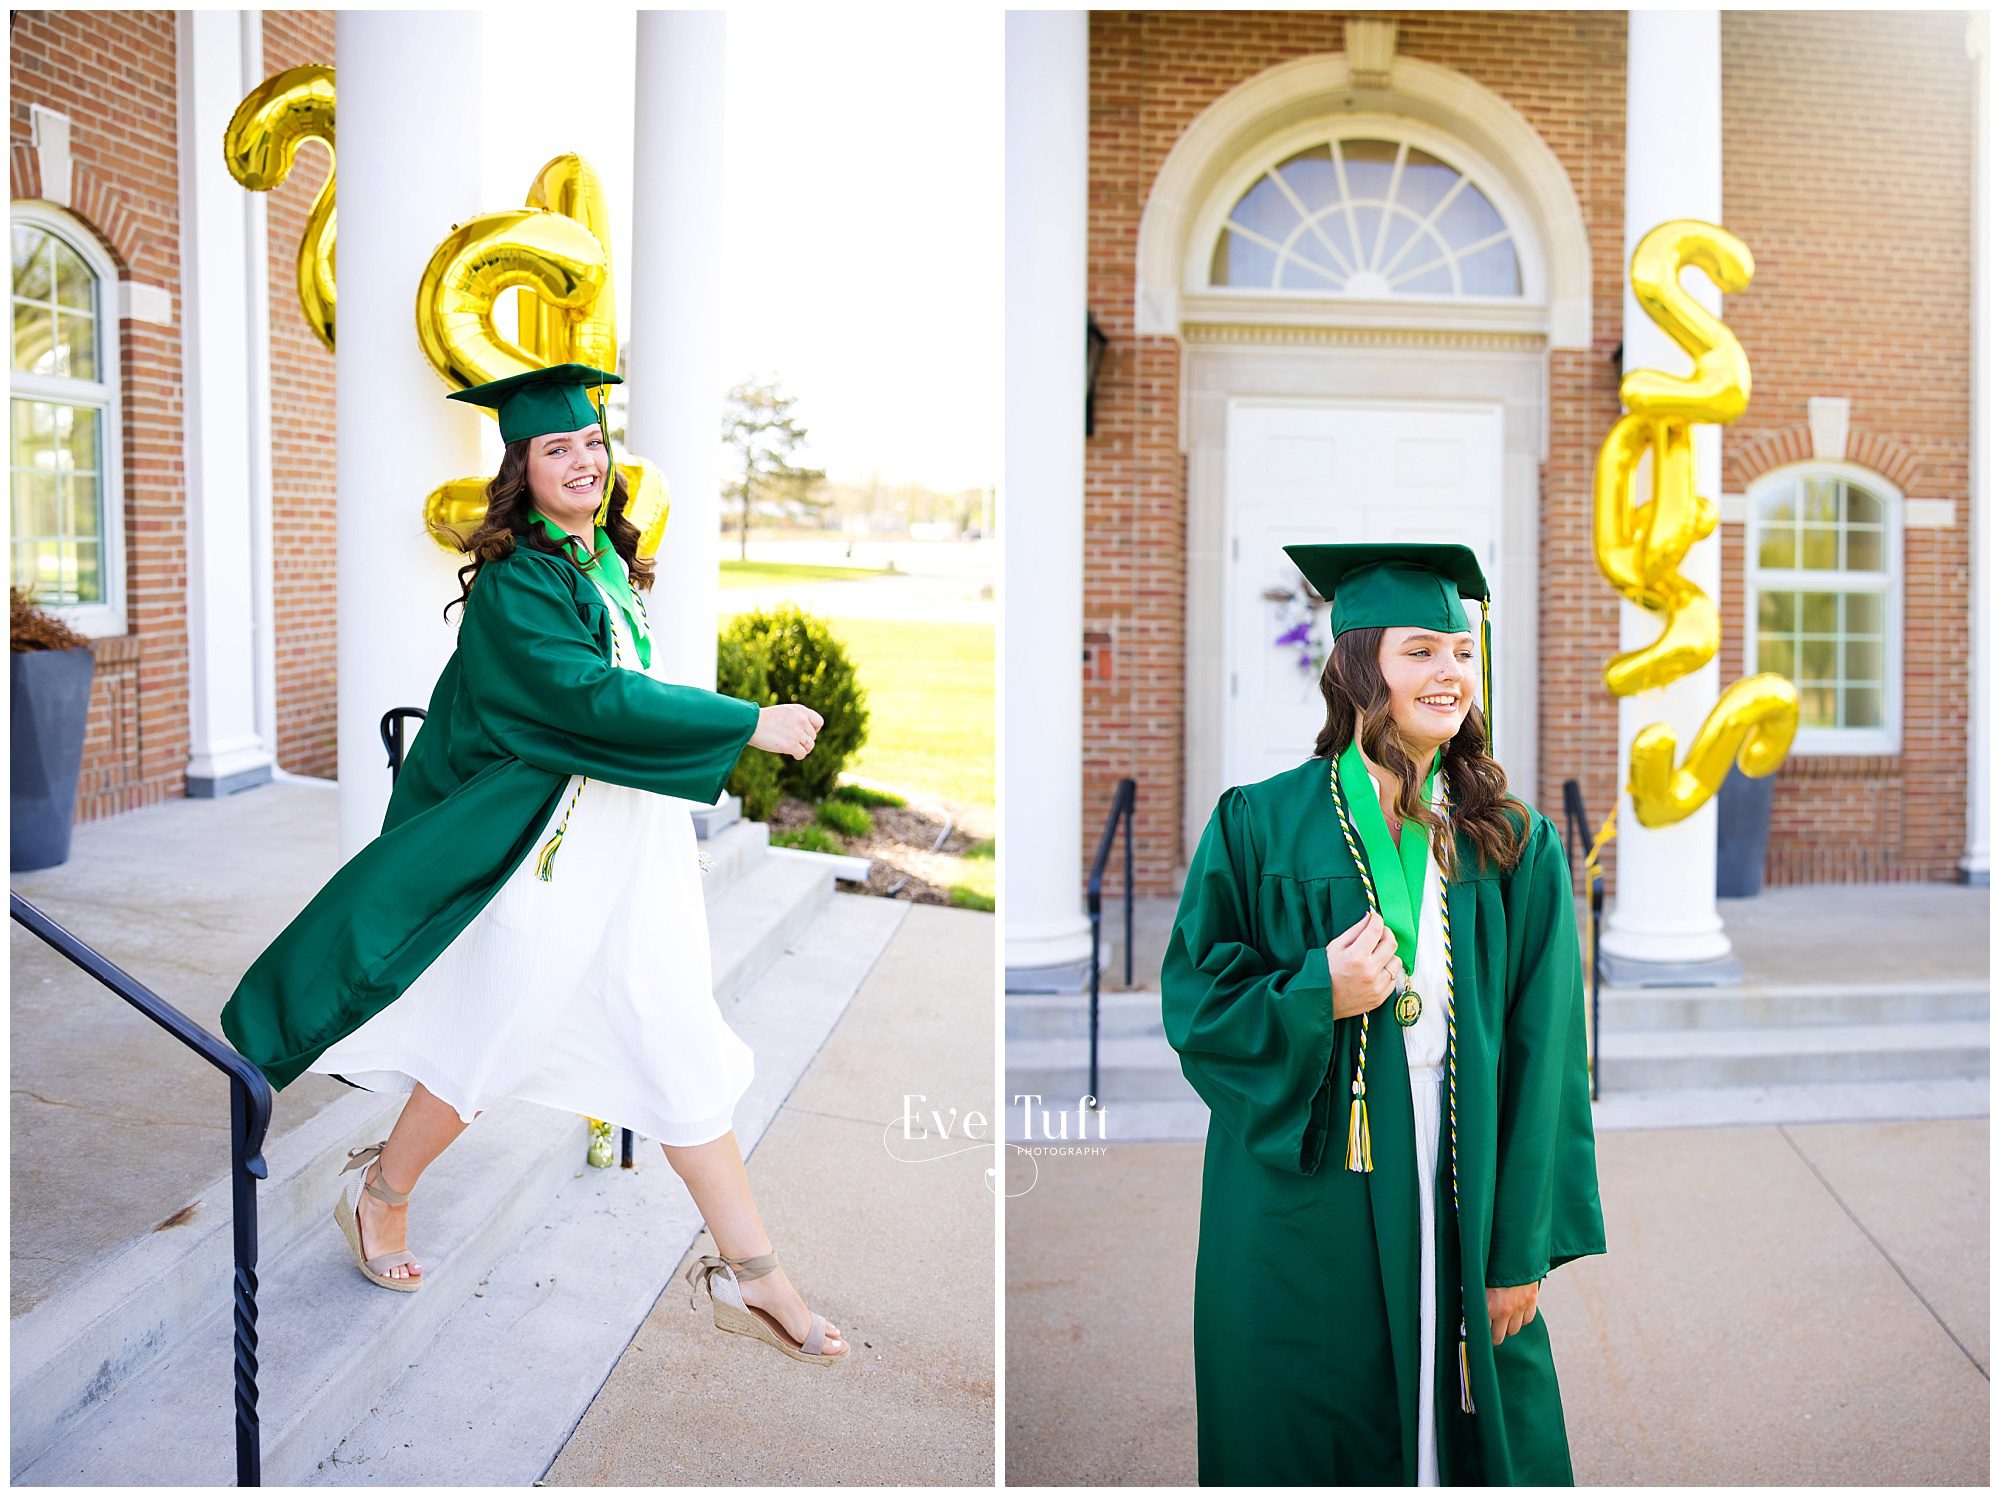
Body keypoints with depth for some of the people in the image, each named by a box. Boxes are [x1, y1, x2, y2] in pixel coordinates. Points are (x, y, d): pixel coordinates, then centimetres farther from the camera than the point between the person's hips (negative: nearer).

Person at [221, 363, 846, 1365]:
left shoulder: (606, 560, 10)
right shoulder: (515, 582, -17)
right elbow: (593, 697, -27)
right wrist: (749, 726, -26)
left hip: (637, 841, 8)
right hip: (549, 843, -8)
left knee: (680, 1050, 6)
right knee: (492, 1042, 7)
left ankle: (749, 1274, 10)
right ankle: (379, 1193, 35)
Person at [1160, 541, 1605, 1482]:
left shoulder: (1517, 847, 3)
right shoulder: (1262, 826, -1)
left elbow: (1542, 1057, 1)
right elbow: (1194, 1005, 0)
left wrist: (1523, 1252, -3)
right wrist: (1316, 997, -19)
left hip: (1463, 1210, 2)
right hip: (1304, 1210, -1)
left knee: (1465, 1439, 11)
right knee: (1309, 1444, 9)